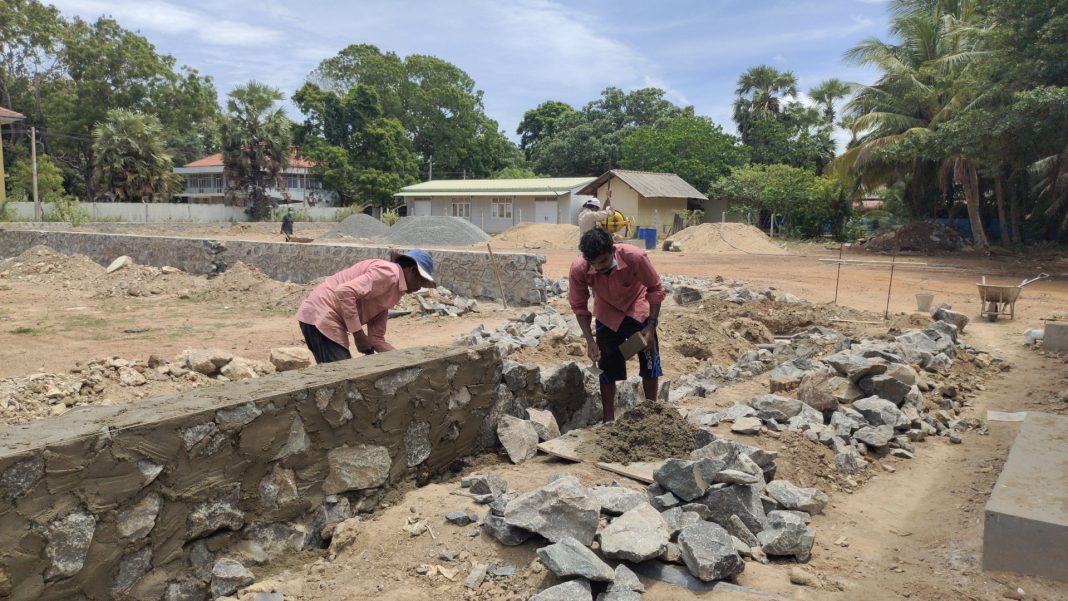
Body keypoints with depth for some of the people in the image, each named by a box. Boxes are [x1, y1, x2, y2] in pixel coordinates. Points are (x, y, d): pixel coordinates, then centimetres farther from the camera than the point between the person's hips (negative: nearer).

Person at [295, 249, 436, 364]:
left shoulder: (391, 293, 18)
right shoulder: (388, 273, -12)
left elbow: (376, 337, 15)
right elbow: (344, 292, -25)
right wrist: (359, 335, -20)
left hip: (322, 318, 10)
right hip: (322, 316, -10)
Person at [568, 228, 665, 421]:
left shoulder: (635, 257, -35)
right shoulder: (578, 269, -30)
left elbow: (656, 289, -19)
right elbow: (579, 306, -14)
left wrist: (651, 326, -21)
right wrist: (589, 340, -20)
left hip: (638, 311, 0)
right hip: (607, 316, 1)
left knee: (650, 364, 4)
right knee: (607, 368, 2)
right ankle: (609, 419, 16)